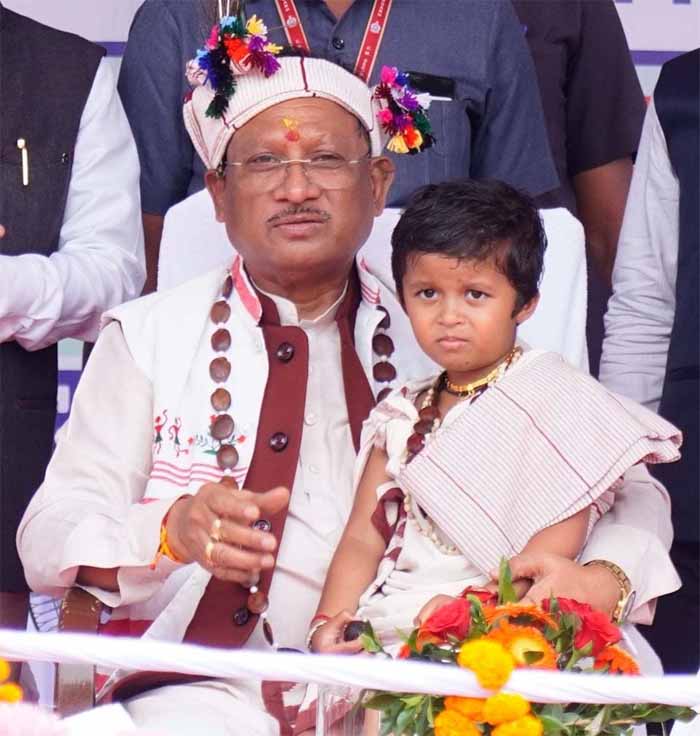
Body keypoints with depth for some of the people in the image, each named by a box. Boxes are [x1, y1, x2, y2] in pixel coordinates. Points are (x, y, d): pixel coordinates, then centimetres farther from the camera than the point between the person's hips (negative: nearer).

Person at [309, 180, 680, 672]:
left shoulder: (553, 400, 3)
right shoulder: (402, 417, 20)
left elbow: (560, 538, -7)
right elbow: (364, 539, 16)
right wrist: (329, 621, -3)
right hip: (392, 622, 5)